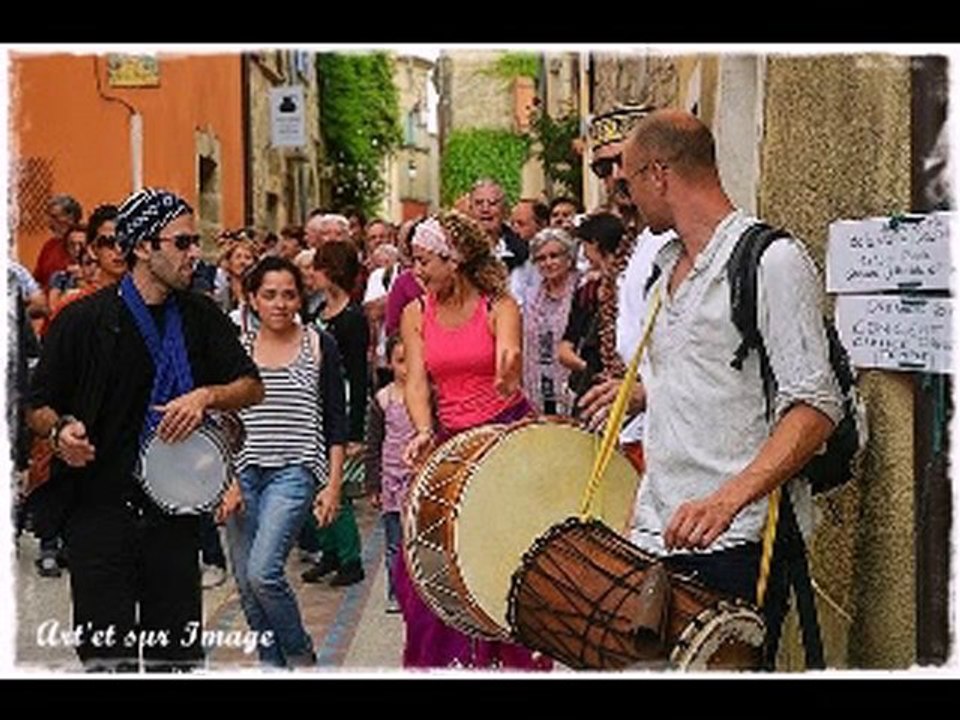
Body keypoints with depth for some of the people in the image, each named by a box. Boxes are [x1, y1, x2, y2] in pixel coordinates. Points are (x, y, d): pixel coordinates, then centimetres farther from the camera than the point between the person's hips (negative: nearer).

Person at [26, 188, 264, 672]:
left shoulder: (201, 317, 7)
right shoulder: (84, 320, -4)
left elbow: (252, 388, 7)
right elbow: (38, 408, 3)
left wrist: (205, 396, -11)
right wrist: (61, 431, -18)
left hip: (174, 509, 4)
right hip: (98, 508, -3)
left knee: (177, 655, 8)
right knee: (107, 655, -5)